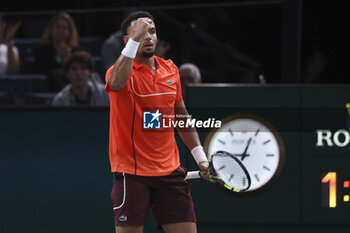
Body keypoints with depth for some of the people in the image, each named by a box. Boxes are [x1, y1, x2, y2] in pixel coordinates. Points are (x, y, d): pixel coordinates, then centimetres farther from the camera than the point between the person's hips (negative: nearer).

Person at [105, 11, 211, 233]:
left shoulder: (171, 70, 10)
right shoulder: (121, 71, -8)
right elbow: (116, 83, -35)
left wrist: (200, 155, 17)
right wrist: (135, 40, -40)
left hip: (170, 171, 5)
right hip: (131, 172, -5)